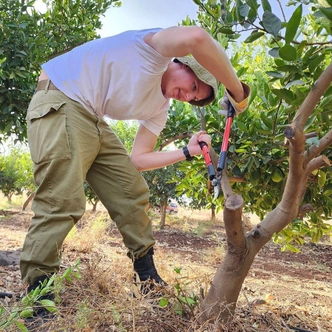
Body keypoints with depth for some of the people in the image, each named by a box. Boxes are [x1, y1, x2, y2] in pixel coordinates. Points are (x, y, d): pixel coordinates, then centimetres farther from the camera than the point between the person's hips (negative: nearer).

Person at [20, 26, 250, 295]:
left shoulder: (159, 109, 12)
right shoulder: (156, 47, -9)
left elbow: (137, 159, 10)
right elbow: (196, 38, -33)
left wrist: (187, 152, 5)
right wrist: (238, 91, -24)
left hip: (91, 119, 9)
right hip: (60, 103, -9)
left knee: (133, 193, 6)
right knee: (62, 202, -20)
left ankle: (148, 279, 18)